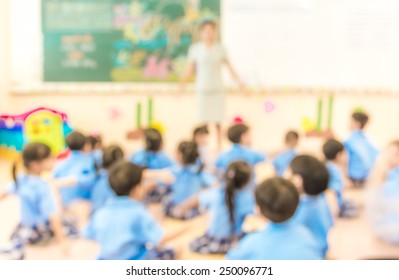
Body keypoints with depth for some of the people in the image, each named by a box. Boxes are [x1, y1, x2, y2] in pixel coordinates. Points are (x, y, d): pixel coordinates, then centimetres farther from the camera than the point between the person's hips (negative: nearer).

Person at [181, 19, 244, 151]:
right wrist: (181, 84, -6)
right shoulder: (195, 49, 2)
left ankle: (219, 147, 11)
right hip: (202, 90, -1)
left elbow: (230, 68, 5)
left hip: (218, 90, 1)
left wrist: (239, 82, -3)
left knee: (218, 122, 1)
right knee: (203, 121, -1)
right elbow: (190, 70, 3)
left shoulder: (220, 49, 4)